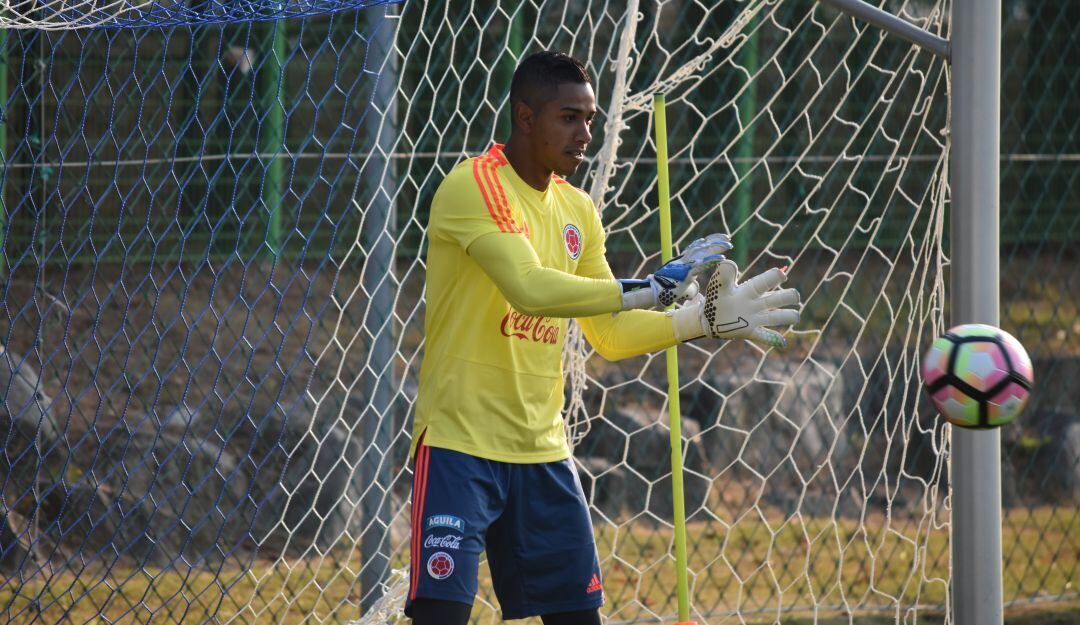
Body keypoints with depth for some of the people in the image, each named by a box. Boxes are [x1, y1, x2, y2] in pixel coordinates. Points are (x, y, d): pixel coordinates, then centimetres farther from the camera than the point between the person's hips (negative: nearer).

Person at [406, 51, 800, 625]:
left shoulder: (577, 210, 12)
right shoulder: (473, 186, -12)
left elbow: (611, 336, 17)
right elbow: (530, 288, -27)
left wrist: (705, 319, 4)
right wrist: (652, 288, -26)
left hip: (541, 449, 7)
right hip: (459, 443, -7)